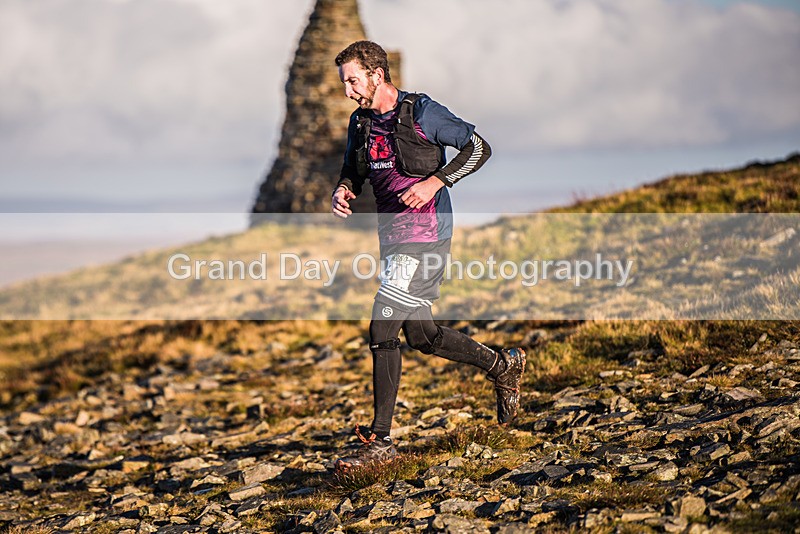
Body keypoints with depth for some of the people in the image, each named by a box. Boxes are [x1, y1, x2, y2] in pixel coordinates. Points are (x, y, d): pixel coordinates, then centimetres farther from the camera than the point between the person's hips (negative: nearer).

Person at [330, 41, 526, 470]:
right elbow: (353, 172, 22)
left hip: (425, 234, -8)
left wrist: (435, 181, -18)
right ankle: (502, 365, 35)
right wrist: (342, 191, -2)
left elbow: (478, 148, -6)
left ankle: (380, 441, -10)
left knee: (382, 331, -14)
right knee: (421, 335, 13)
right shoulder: (361, 122, 10)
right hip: (393, 237, 8)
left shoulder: (422, 112, -10)